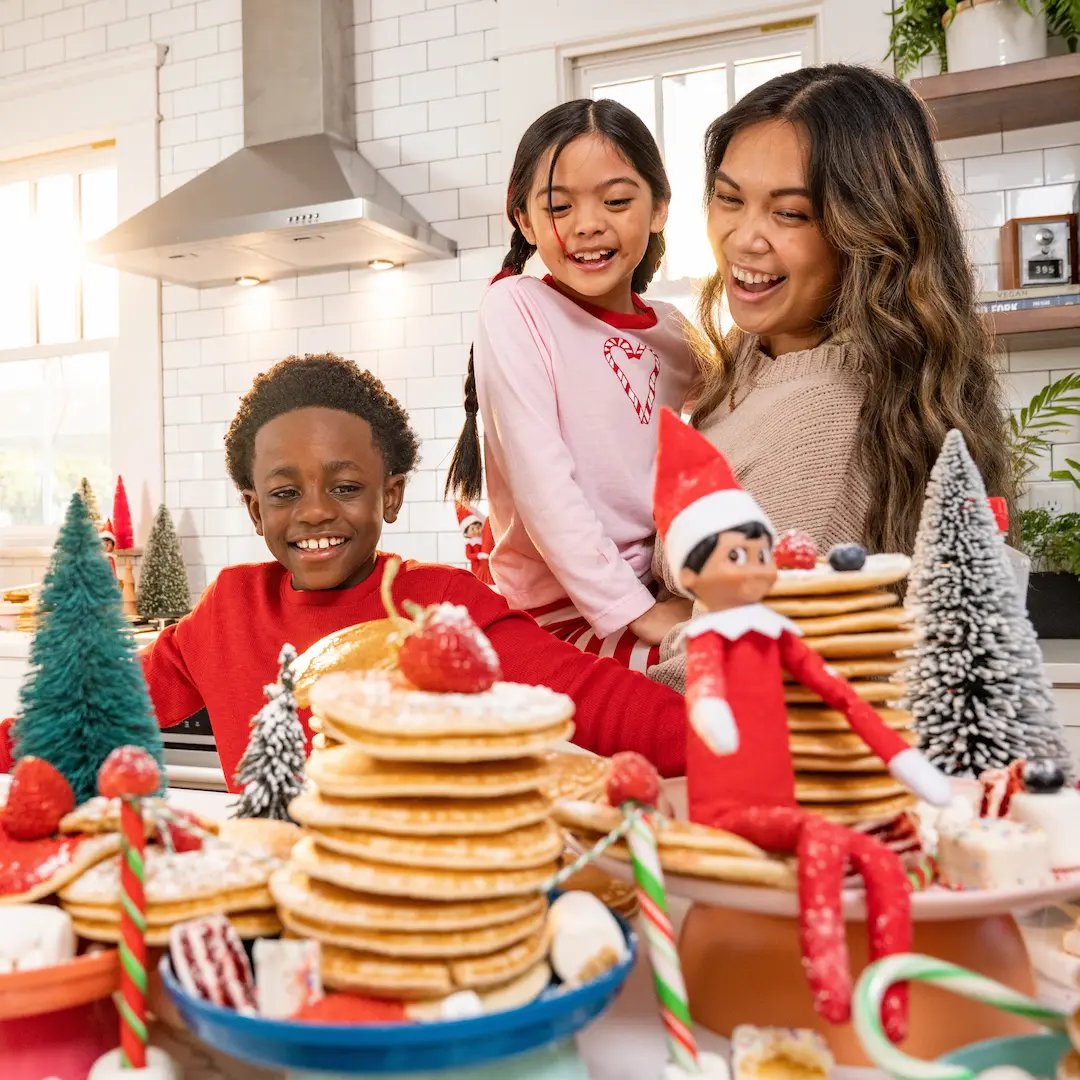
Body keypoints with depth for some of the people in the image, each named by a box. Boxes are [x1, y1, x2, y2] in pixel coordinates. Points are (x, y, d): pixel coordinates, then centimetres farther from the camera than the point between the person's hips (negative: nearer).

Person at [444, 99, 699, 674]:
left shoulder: (673, 333, 10)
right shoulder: (514, 309, -7)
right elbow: (541, 480, -15)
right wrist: (634, 611, -17)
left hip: (660, 599, 6)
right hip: (561, 616, -6)